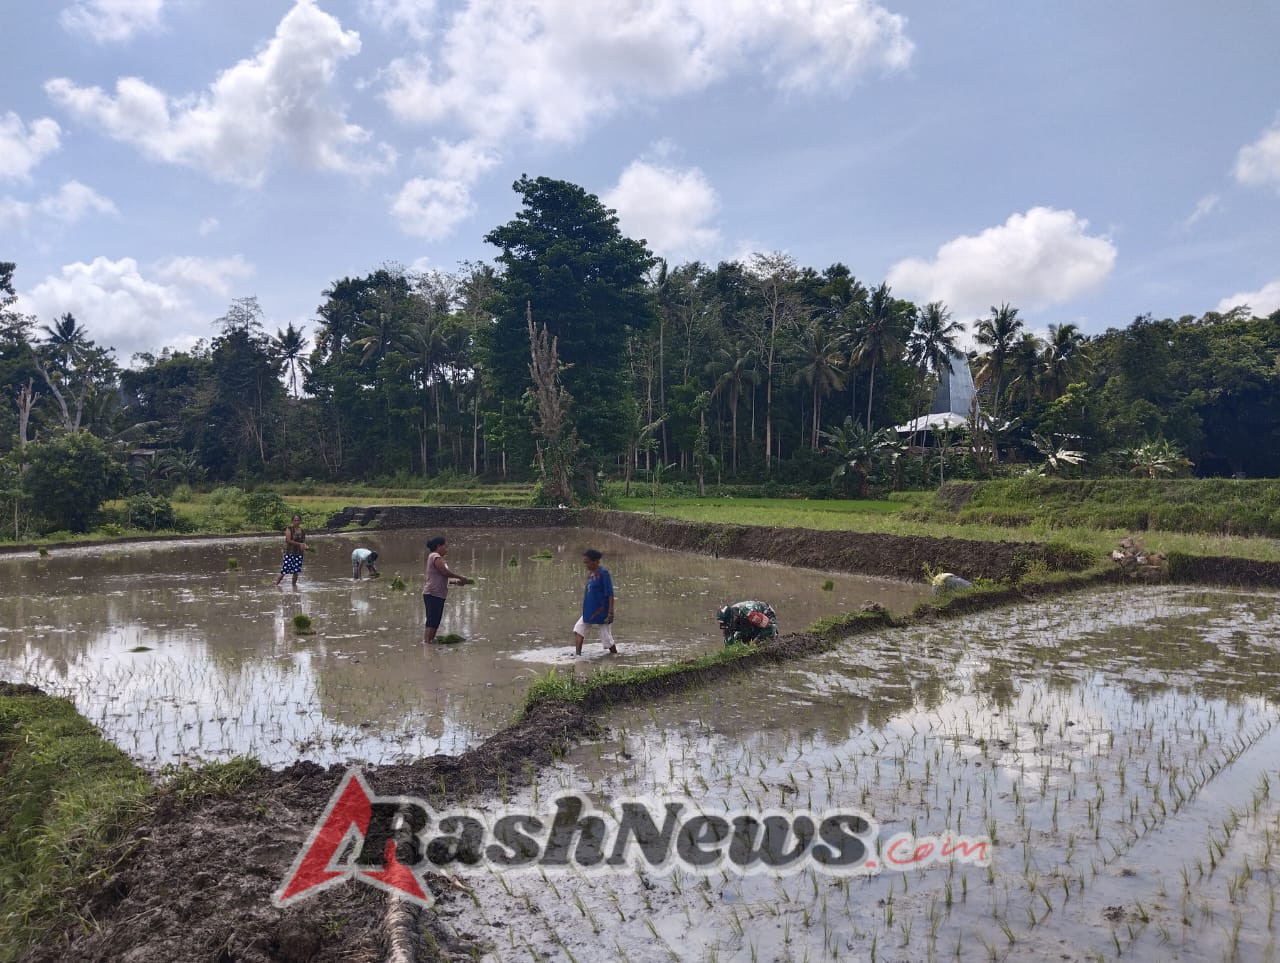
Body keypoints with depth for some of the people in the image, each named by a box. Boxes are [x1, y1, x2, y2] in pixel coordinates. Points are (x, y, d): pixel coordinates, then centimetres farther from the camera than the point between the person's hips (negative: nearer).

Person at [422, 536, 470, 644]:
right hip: (433, 595, -10)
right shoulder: (435, 556, -7)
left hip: (437, 596, 10)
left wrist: (455, 581, 12)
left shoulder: (437, 557, 23)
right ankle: (426, 643, -16)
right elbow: (445, 571, -16)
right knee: (432, 622, -13)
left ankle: (430, 641, 10)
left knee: (435, 623, 9)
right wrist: (460, 577, -6)